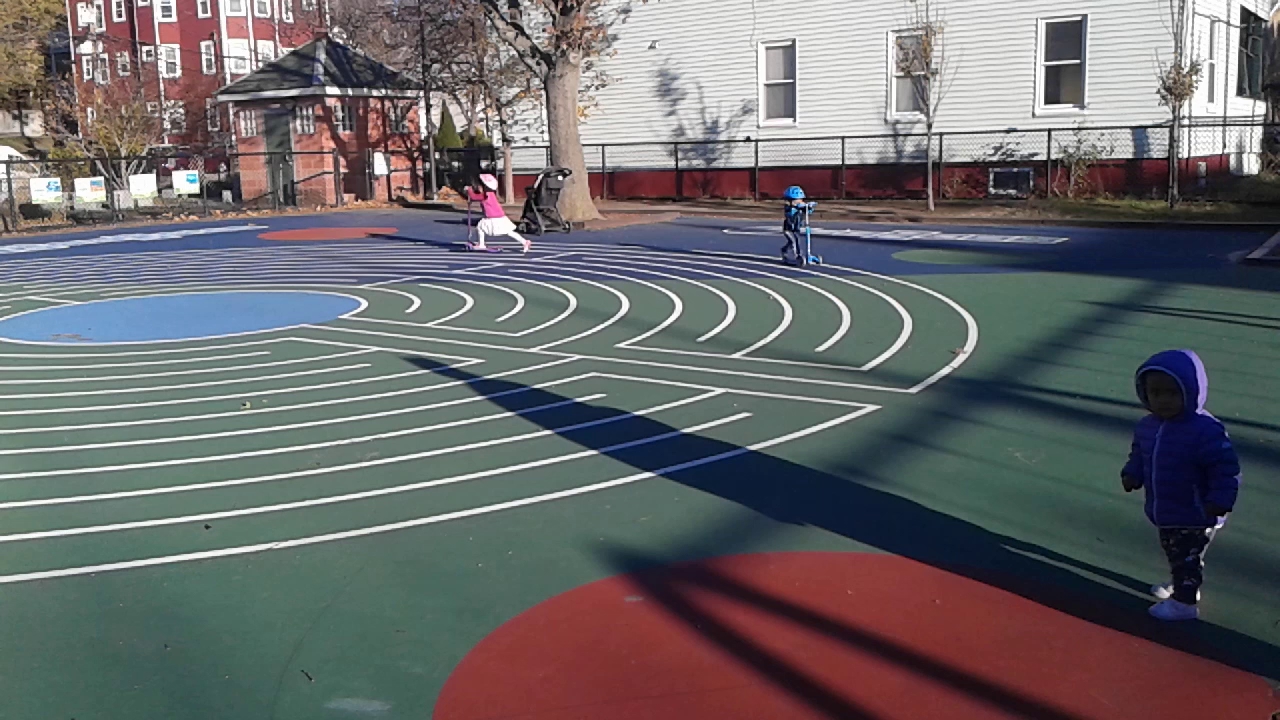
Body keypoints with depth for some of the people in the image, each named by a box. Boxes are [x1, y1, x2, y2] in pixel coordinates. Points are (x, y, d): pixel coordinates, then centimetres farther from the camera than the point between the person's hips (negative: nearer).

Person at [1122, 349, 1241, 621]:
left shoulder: (1205, 431, -27)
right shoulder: (1147, 426, -3)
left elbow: (1226, 469, -23)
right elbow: (1139, 454, 14)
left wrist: (1219, 501, -27)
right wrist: (1132, 474, -2)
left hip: (1195, 517, -8)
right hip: (1166, 514, 8)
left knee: (1187, 558, 6)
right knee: (1175, 554, 27)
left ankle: (1184, 602, 21)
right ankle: (1181, 585, 48)